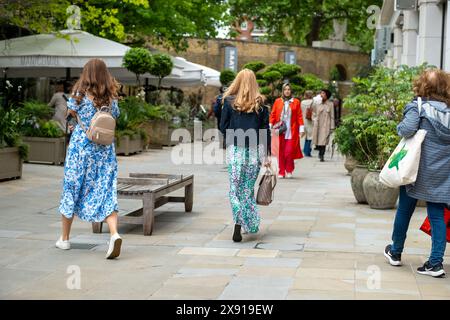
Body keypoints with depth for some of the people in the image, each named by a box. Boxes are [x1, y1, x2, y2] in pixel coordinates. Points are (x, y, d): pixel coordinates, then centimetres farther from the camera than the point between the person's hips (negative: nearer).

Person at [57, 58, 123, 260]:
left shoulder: (80, 95, -8)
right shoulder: (111, 98, 0)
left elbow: (72, 113, 5)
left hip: (81, 147, -2)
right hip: (105, 150, 2)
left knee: (72, 189, 12)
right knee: (106, 192, -1)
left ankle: (64, 239, 23)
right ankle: (114, 234, -23)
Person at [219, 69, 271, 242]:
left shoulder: (229, 102, -1)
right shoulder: (260, 104, 3)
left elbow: (223, 127, -1)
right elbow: (265, 130, 2)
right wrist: (266, 155, 6)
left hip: (235, 150, -2)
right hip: (254, 151, 2)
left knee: (235, 189, 1)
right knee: (248, 188, 14)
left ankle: (238, 225, -16)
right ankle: (251, 225, 17)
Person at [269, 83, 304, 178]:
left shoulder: (296, 102, 7)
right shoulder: (277, 101, 8)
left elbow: (299, 116, 5)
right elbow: (272, 115, 9)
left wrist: (301, 129, 1)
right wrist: (270, 126, 1)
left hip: (291, 131, -1)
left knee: (289, 151, -8)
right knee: (280, 152, 0)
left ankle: (289, 171, 9)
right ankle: (281, 172, 8)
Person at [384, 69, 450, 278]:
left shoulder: (418, 107, -11)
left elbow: (407, 129, -24)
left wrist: (400, 127, -5)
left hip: (417, 171, -3)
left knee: (404, 211, 13)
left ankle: (395, 252, 29)